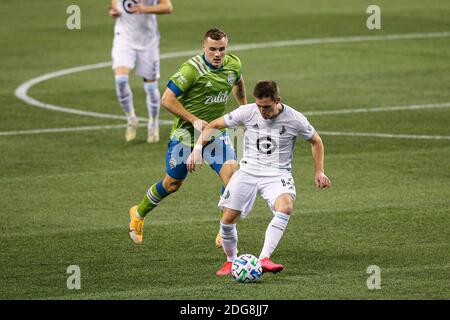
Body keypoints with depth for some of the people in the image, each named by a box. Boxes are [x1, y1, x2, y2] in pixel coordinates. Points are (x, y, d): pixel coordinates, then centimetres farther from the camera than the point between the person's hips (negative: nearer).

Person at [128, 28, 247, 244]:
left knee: (231, 172, -17)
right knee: (173, 183, 10)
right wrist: (194, 120, -26)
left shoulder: (233, 64, -4)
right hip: (185, 133, -4)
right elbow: (167, 99, -23)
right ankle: (139, 214, 38)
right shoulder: (192, 68, -24)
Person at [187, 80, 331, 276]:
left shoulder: (295, 119, -9)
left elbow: (316, 141, 11)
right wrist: (197, 149, -11)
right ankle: (231, 261, 21)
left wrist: (319, 172, 6)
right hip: (248, 171, 2)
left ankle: (264, 259, -35)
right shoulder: (247, 112, -7)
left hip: (278, 174, -2)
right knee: (227, 219, -7)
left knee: (286, 208, -33)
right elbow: (214, 126, 3)